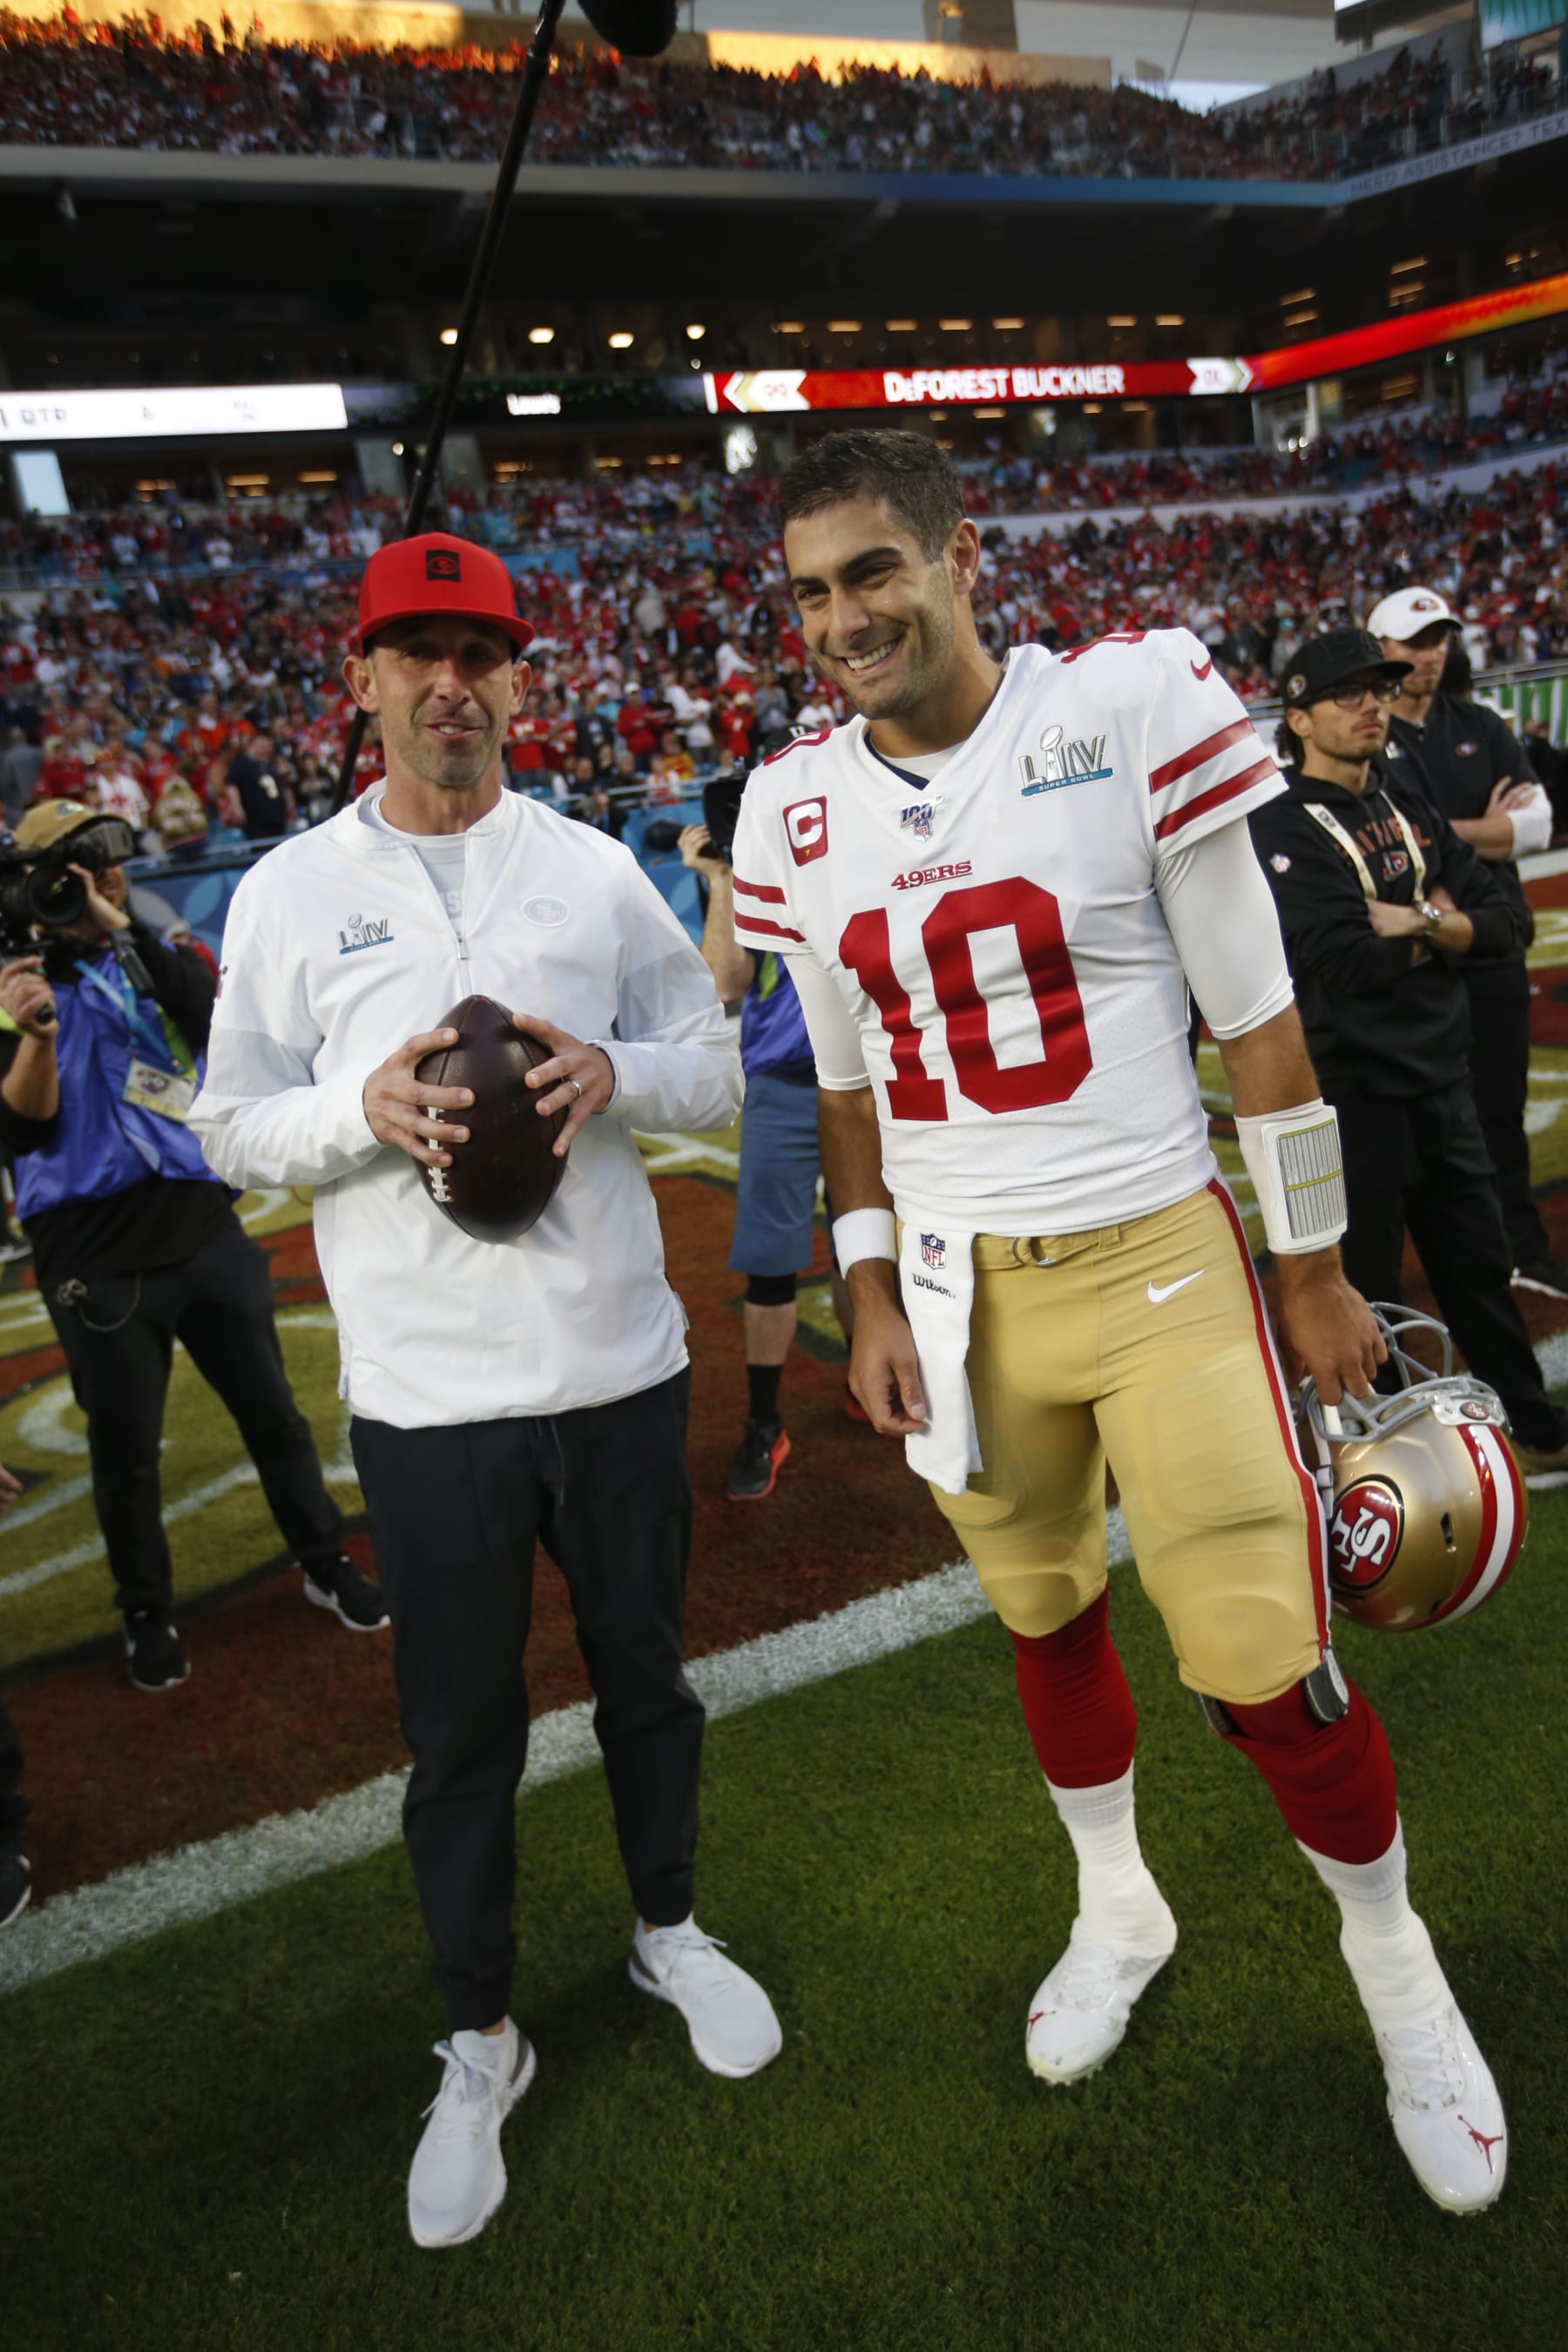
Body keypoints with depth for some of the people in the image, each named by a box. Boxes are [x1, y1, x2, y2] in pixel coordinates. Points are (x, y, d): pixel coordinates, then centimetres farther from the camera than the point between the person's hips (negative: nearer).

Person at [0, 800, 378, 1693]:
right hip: (94, 1257, -2)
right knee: (125, 1447, 8)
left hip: (204, 1230, 2)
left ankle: (327, 1566, 28)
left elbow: (216, 1014, -14)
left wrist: (120, 930, -20)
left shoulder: (168, 959, 9)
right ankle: (148, 1614, 27)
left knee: (272, 1410, 10)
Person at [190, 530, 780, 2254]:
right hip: (425, 1392, -1)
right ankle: (479, 2042, 34)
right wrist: (361, 1109, -18)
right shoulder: (288, 891, 1)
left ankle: (669, 1932, 44)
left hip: (618, 1362, 2)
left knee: (643, 1672, 18)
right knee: (460, 1725, 11)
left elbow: (720, 1075, 7)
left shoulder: (597, 869, 5)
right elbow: (232, 1130, 2)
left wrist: (614, 1075, -14)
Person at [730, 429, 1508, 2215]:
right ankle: (1118, 1911, 45)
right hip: (962, 1293, 4)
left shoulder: (1131, 702, -10)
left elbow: (1255, 1015, -5)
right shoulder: (793, 808, 2)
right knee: (1043, 1617, 17)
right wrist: (871, 1300, 8)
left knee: (1266, 1672, -2)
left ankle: (1398, 1970, 30)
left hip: (1158, 1264, -3)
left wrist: (1314, 1272, -1)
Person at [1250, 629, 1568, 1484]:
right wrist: (1439, 924, -7)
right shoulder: (1280, 828, -13)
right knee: (1366, 1285, 5)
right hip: (1354, 1092, -7)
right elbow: (1349, 965, -25)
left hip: (1442, 1081, 7)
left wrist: (1416, 923, -12)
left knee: (1480, 1268, 18)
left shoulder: (1407, 797, 11)